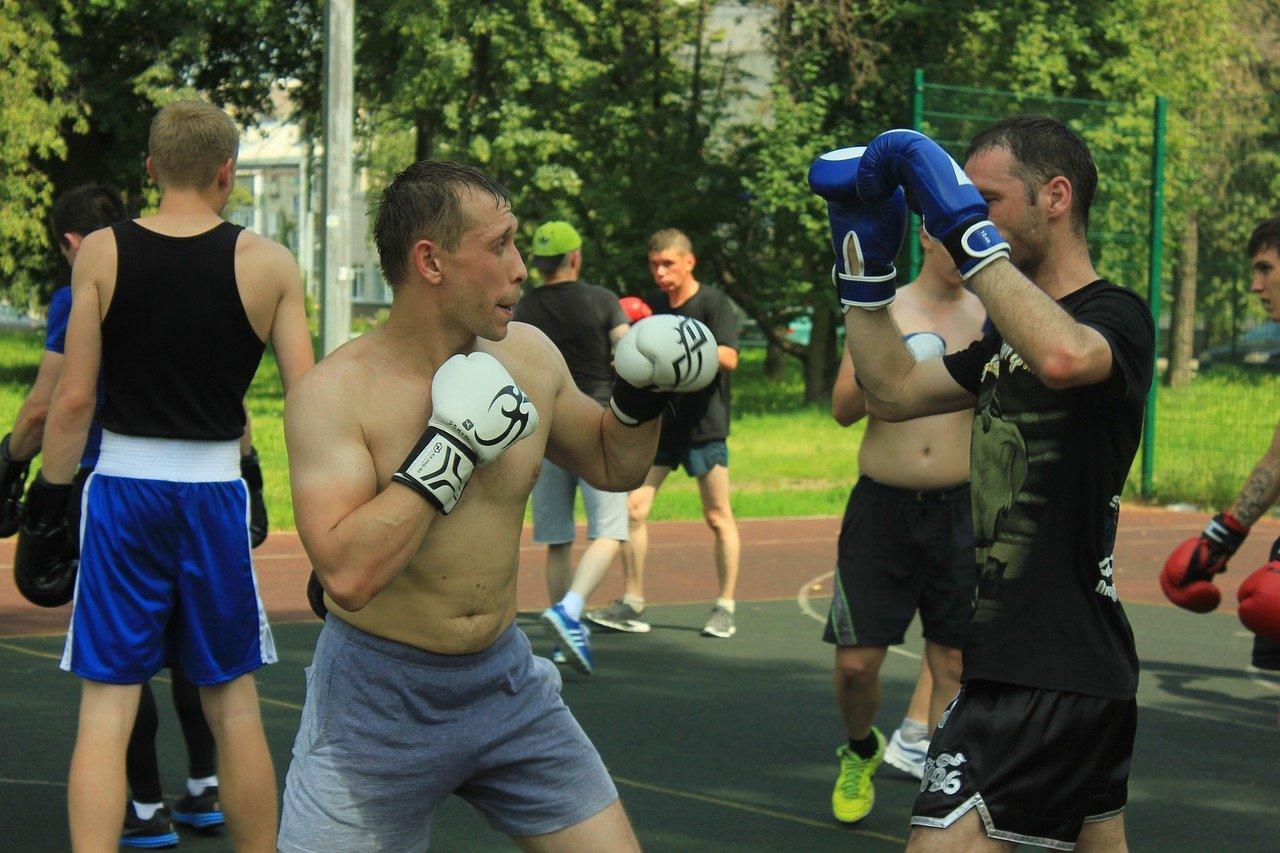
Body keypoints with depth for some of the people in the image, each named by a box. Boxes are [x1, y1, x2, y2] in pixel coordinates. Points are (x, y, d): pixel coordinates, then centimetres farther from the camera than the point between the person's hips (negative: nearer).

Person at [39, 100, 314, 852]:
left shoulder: (102, 253, -3)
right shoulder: (269, 264, -2)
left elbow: (74, 399, -6)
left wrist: (51, 492, 7)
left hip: (123, 487, -1)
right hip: (215, 492, 1)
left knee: (106, 710, 3)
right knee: (234, 708, 15)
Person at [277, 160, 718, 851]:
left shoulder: (528, 355, 0)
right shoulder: (334, 394, -17)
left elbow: (611, 466, 19)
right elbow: (347, 574, -30)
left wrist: (642, 393, -1)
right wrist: (451, 447, -26)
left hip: (505, 682, 5)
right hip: (379, 704, -5)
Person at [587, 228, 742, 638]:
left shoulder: (713, 303, -6)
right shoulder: (652, 305, 12)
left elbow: (728, 357, -21)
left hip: (703, 423, -5)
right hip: (658, 421, 5)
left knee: (718, 517, 2)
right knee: (632, 508, -4)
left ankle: (725, 609, 11)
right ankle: (632, 605, 3)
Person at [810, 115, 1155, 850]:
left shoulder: (1117, 315, -12)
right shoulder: (1013, 335, 18)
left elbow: (1062, 357, -36)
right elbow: (894, 391, 22)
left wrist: (966, 227, -31)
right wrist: (865, 256, 15)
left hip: (1049, 672, -10)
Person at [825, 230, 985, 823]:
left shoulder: (989, 317, 5)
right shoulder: (883, 308, 3)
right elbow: (843, 410, 0)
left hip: (959, 508, 1)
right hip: (881, 507, -1)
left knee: (953, 662, 1)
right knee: (856, 662, -1)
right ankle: (861, 752, 29)